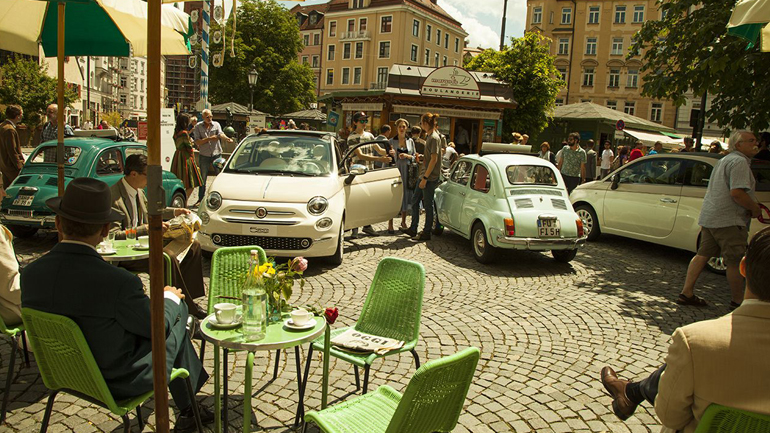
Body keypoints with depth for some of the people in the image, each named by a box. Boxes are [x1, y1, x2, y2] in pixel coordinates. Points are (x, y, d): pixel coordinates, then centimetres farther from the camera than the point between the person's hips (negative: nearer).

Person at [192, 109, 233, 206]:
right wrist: (209, 138, -18)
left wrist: (227, 138, -40)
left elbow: (220, 134, -18)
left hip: (217, 154, 0)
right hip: (204, 155, 0)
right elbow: (197, 142, -7)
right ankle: (200, 199, 19)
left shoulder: (216, 124, 2)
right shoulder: (198, 127, 1)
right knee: (203, 179, 8)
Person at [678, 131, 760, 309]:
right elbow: (737, 193, -23)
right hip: (728, 220, -10)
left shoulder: (725, 160, 21)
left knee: (703, 254, 9)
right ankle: (737, 302, 9)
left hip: (710, 216, 10)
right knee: (736, 262, -1)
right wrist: (754, 208, -9)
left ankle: (686, 294, 9)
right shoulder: (739, 161, -11)